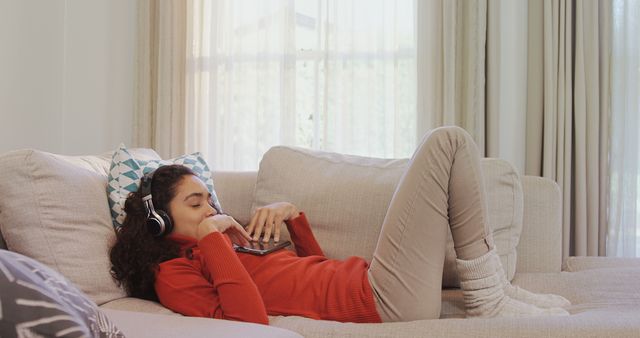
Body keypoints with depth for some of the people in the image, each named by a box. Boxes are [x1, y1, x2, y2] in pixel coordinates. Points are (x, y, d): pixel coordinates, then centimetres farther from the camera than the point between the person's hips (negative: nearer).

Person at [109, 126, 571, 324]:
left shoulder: (221, 246, 22)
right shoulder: (174, 274, -5)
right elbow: (252, 318, -25)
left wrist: (292, 215, 11)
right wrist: (212, 239, -18)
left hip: (363, 280, 10)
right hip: (385, 303, -10)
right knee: (448, 141, -3)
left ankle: (495, 293, 15)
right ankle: (488, 302, -3)